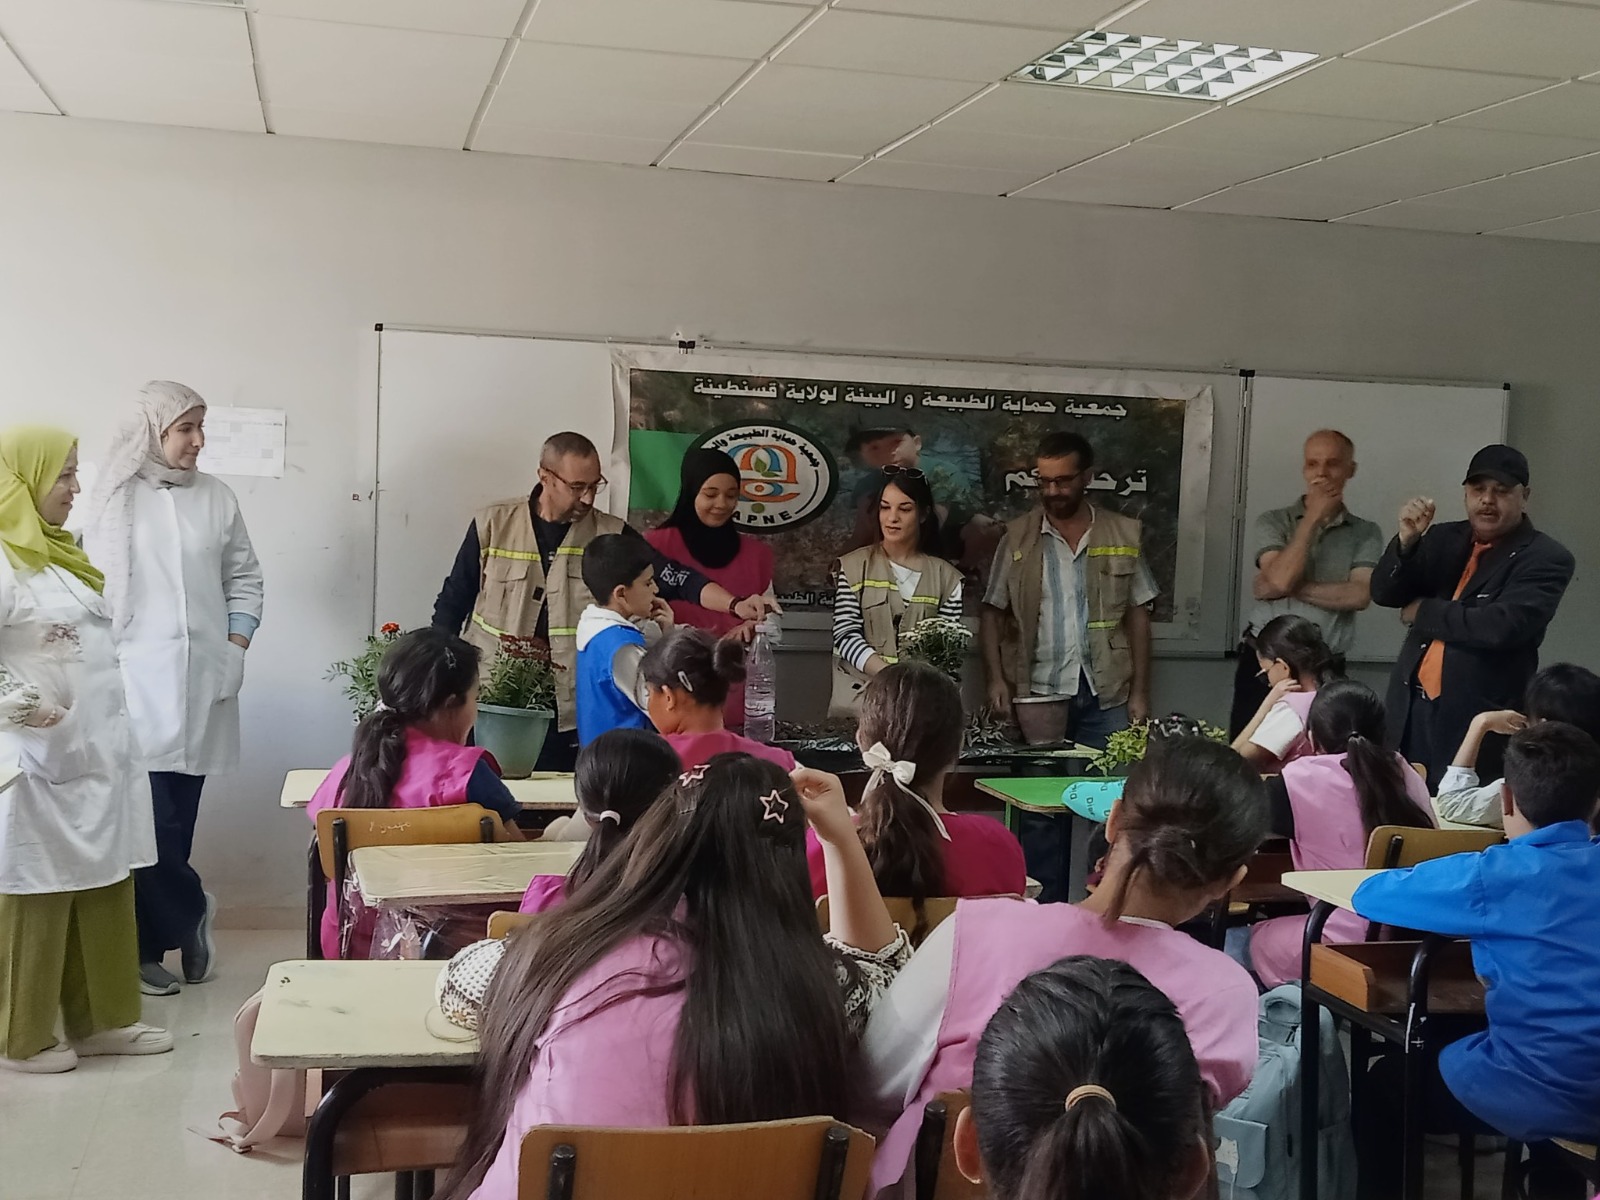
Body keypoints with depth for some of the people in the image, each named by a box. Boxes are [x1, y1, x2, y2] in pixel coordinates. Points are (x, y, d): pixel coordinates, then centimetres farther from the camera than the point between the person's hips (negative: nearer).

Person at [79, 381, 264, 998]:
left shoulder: (215, 496, 8)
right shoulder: (116, 498, 0)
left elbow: (244, 577, 15)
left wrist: (237, 645, 6)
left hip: (203, 684, 3)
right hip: (137, 684, -3)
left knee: (180, 816, 4)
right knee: (148, 818, -10)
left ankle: (151, 942, 16)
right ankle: (189, 913, 13)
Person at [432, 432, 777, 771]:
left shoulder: (610, 535, 1)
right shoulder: (493, 524, -1)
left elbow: (674, 577, -7)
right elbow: (453, 603, 7)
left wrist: (735, 604, -23)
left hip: (567, 716, 1)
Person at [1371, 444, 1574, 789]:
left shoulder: (1545, 558, -7)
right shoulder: (1445, 538, 12)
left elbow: (1500, 626, -20)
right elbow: (1384, 593, 5)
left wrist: (1424, 611, -7)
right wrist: (1407, 539, -12)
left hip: (1477, 720, -5)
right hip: (1410, 709, 5)